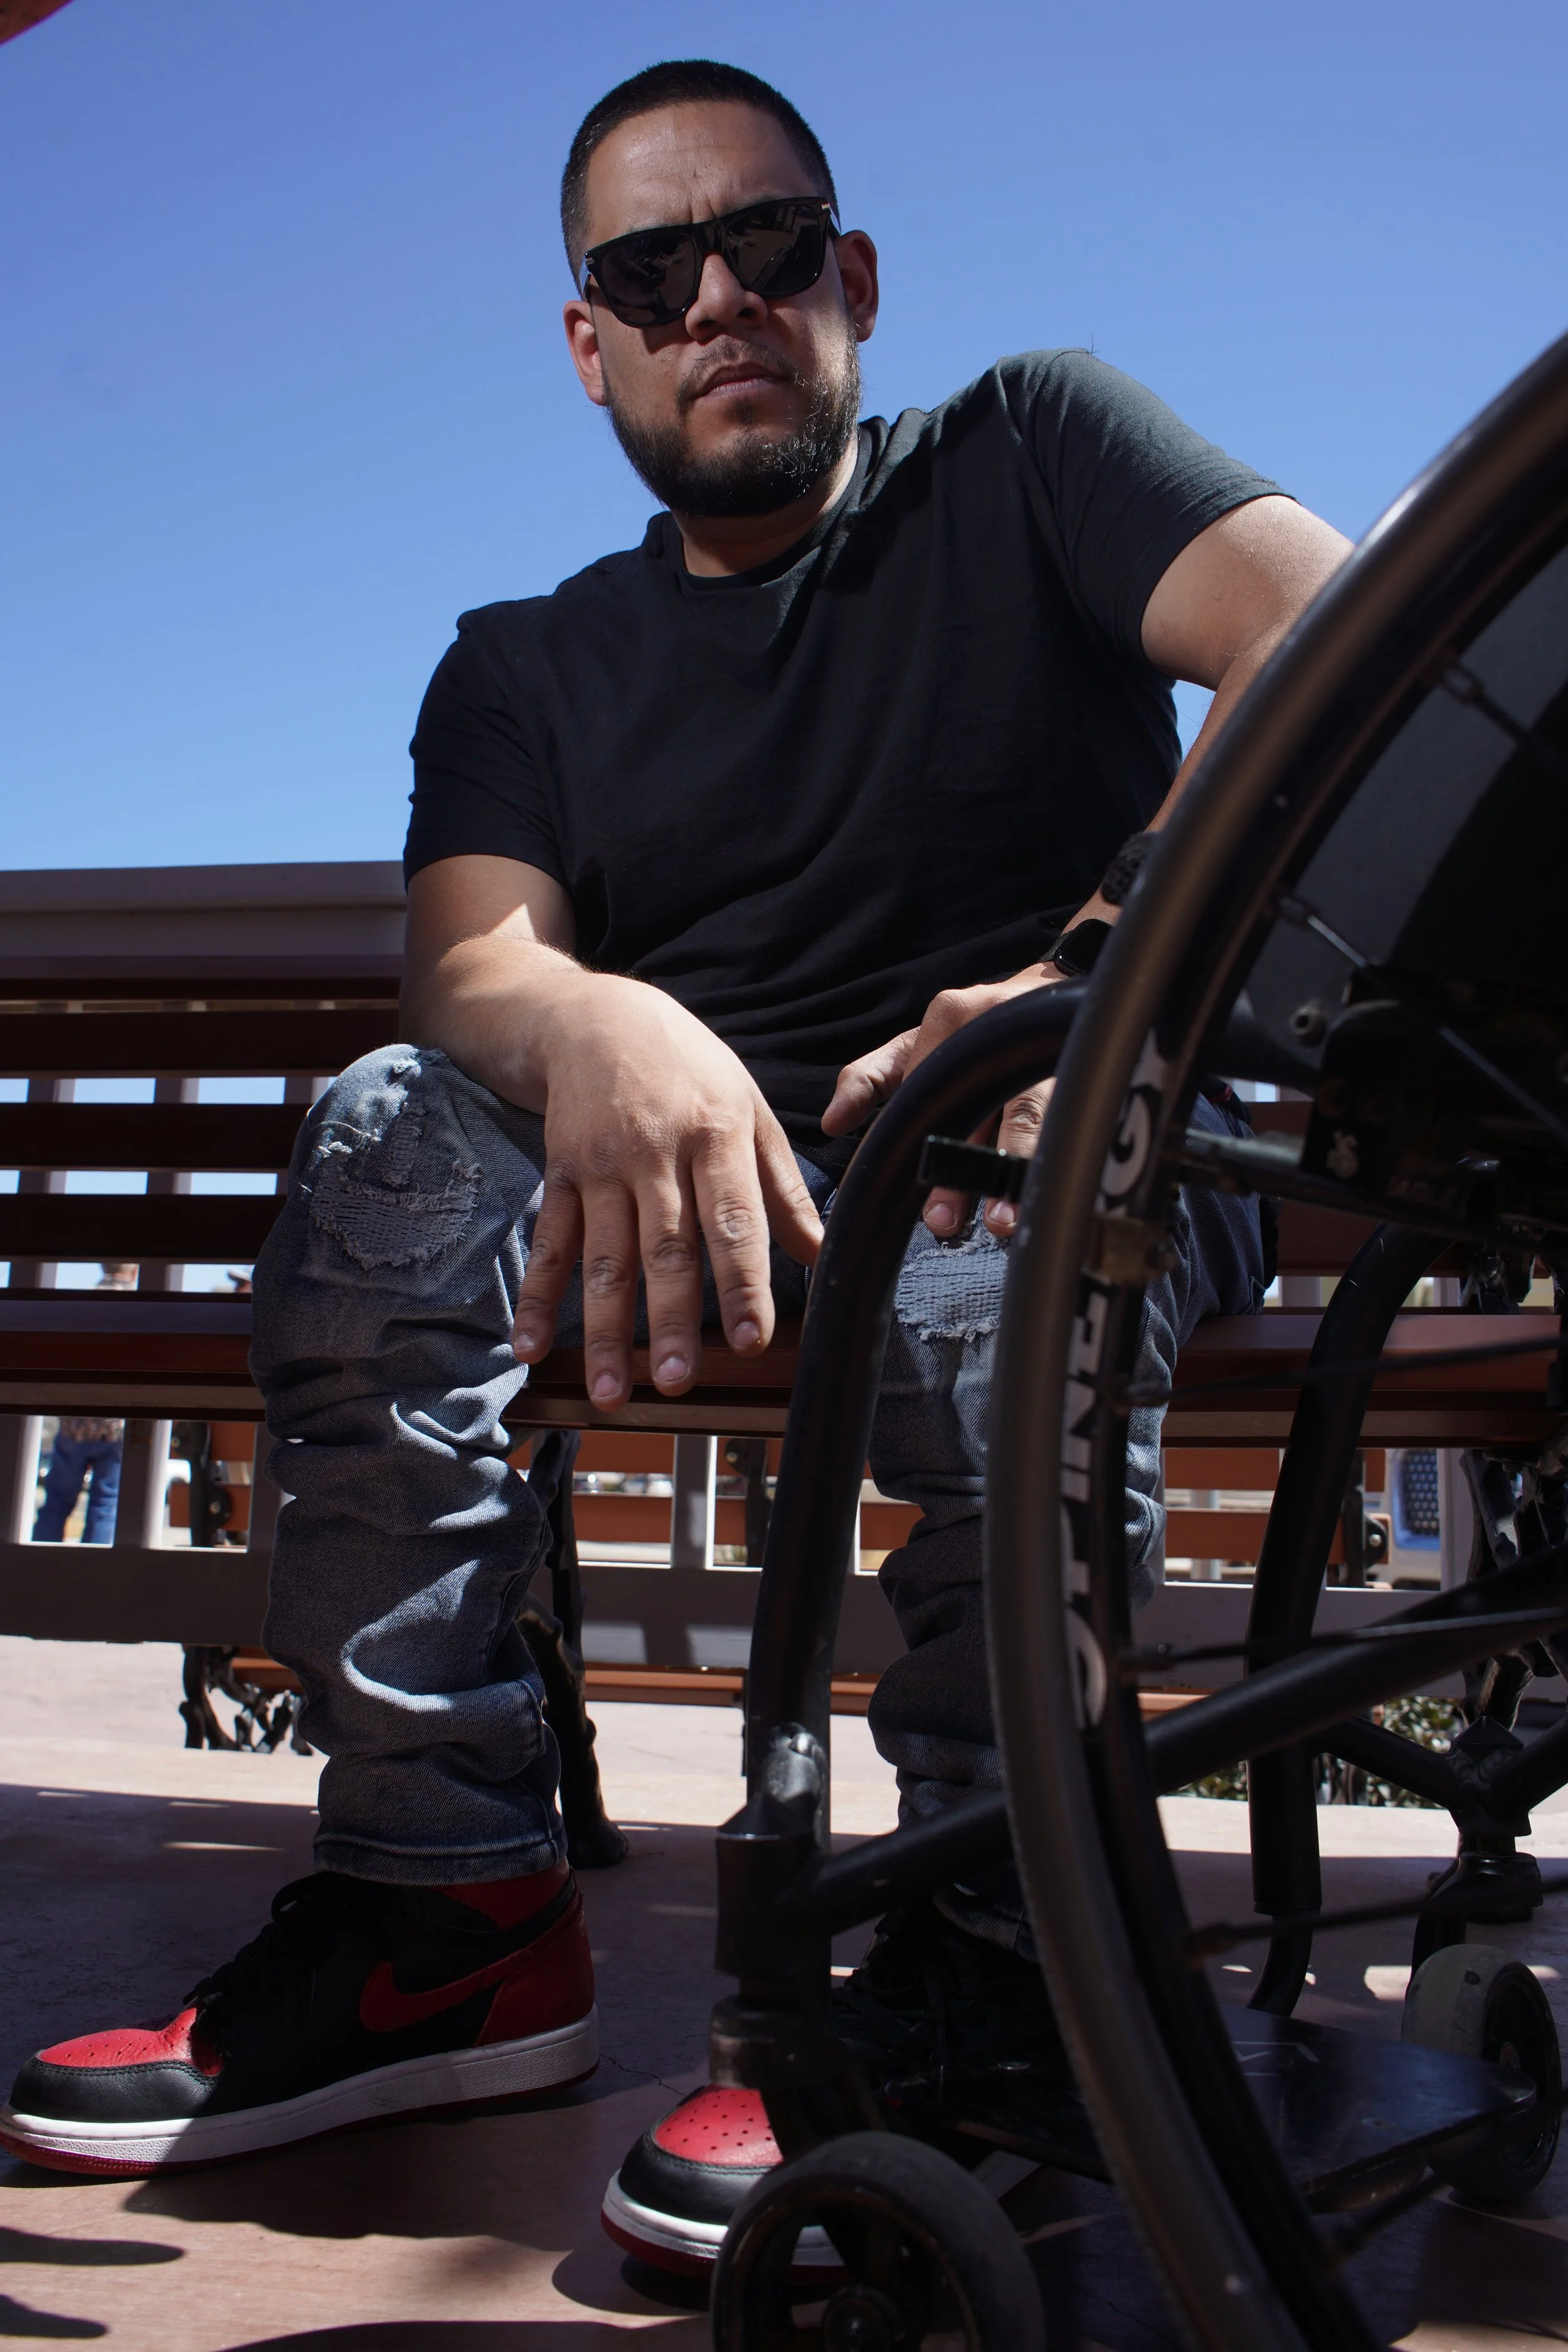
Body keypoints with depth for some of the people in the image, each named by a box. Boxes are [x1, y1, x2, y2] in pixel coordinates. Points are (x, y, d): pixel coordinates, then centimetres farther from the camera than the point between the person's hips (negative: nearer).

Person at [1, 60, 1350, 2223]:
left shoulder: (1028, 455, 7)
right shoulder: (526, 669, 15)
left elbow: (1341, 632, -11)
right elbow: (474, 966, -4)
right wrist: (603, 1035, -31)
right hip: (701, 1182, 3)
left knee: (1007, 1224, -36)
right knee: (392, 1148, -23)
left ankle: (992, 1961, -21)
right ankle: (451, 1902, -19)